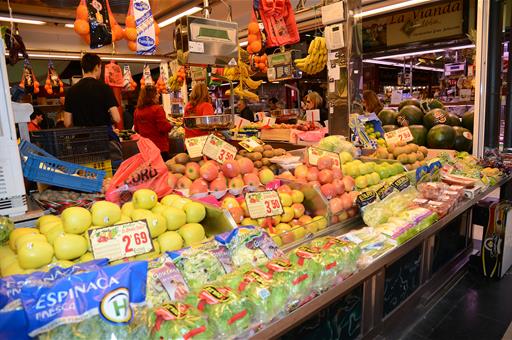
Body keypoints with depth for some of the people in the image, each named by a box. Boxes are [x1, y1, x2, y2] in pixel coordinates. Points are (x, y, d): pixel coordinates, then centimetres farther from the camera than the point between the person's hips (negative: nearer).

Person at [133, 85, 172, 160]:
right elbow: (164, 128, -16)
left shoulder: (137, 111, 4)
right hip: (160, 147, -6)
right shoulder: (157, 109, -15)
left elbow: (136, 129, 13)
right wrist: (170, 125, 2)